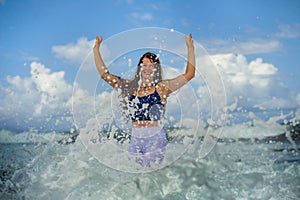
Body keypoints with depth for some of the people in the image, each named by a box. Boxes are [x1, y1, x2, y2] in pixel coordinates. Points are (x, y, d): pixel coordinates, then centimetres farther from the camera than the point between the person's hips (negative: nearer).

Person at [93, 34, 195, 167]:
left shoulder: (161, 88, 3)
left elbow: (189, 74, 0)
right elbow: (104, 74, 15)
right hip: (135, 138, 3)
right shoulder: (129, 87, 11)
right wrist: (96, 49, 14)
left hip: (155, 138, -3)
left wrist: (190, 48, -3)